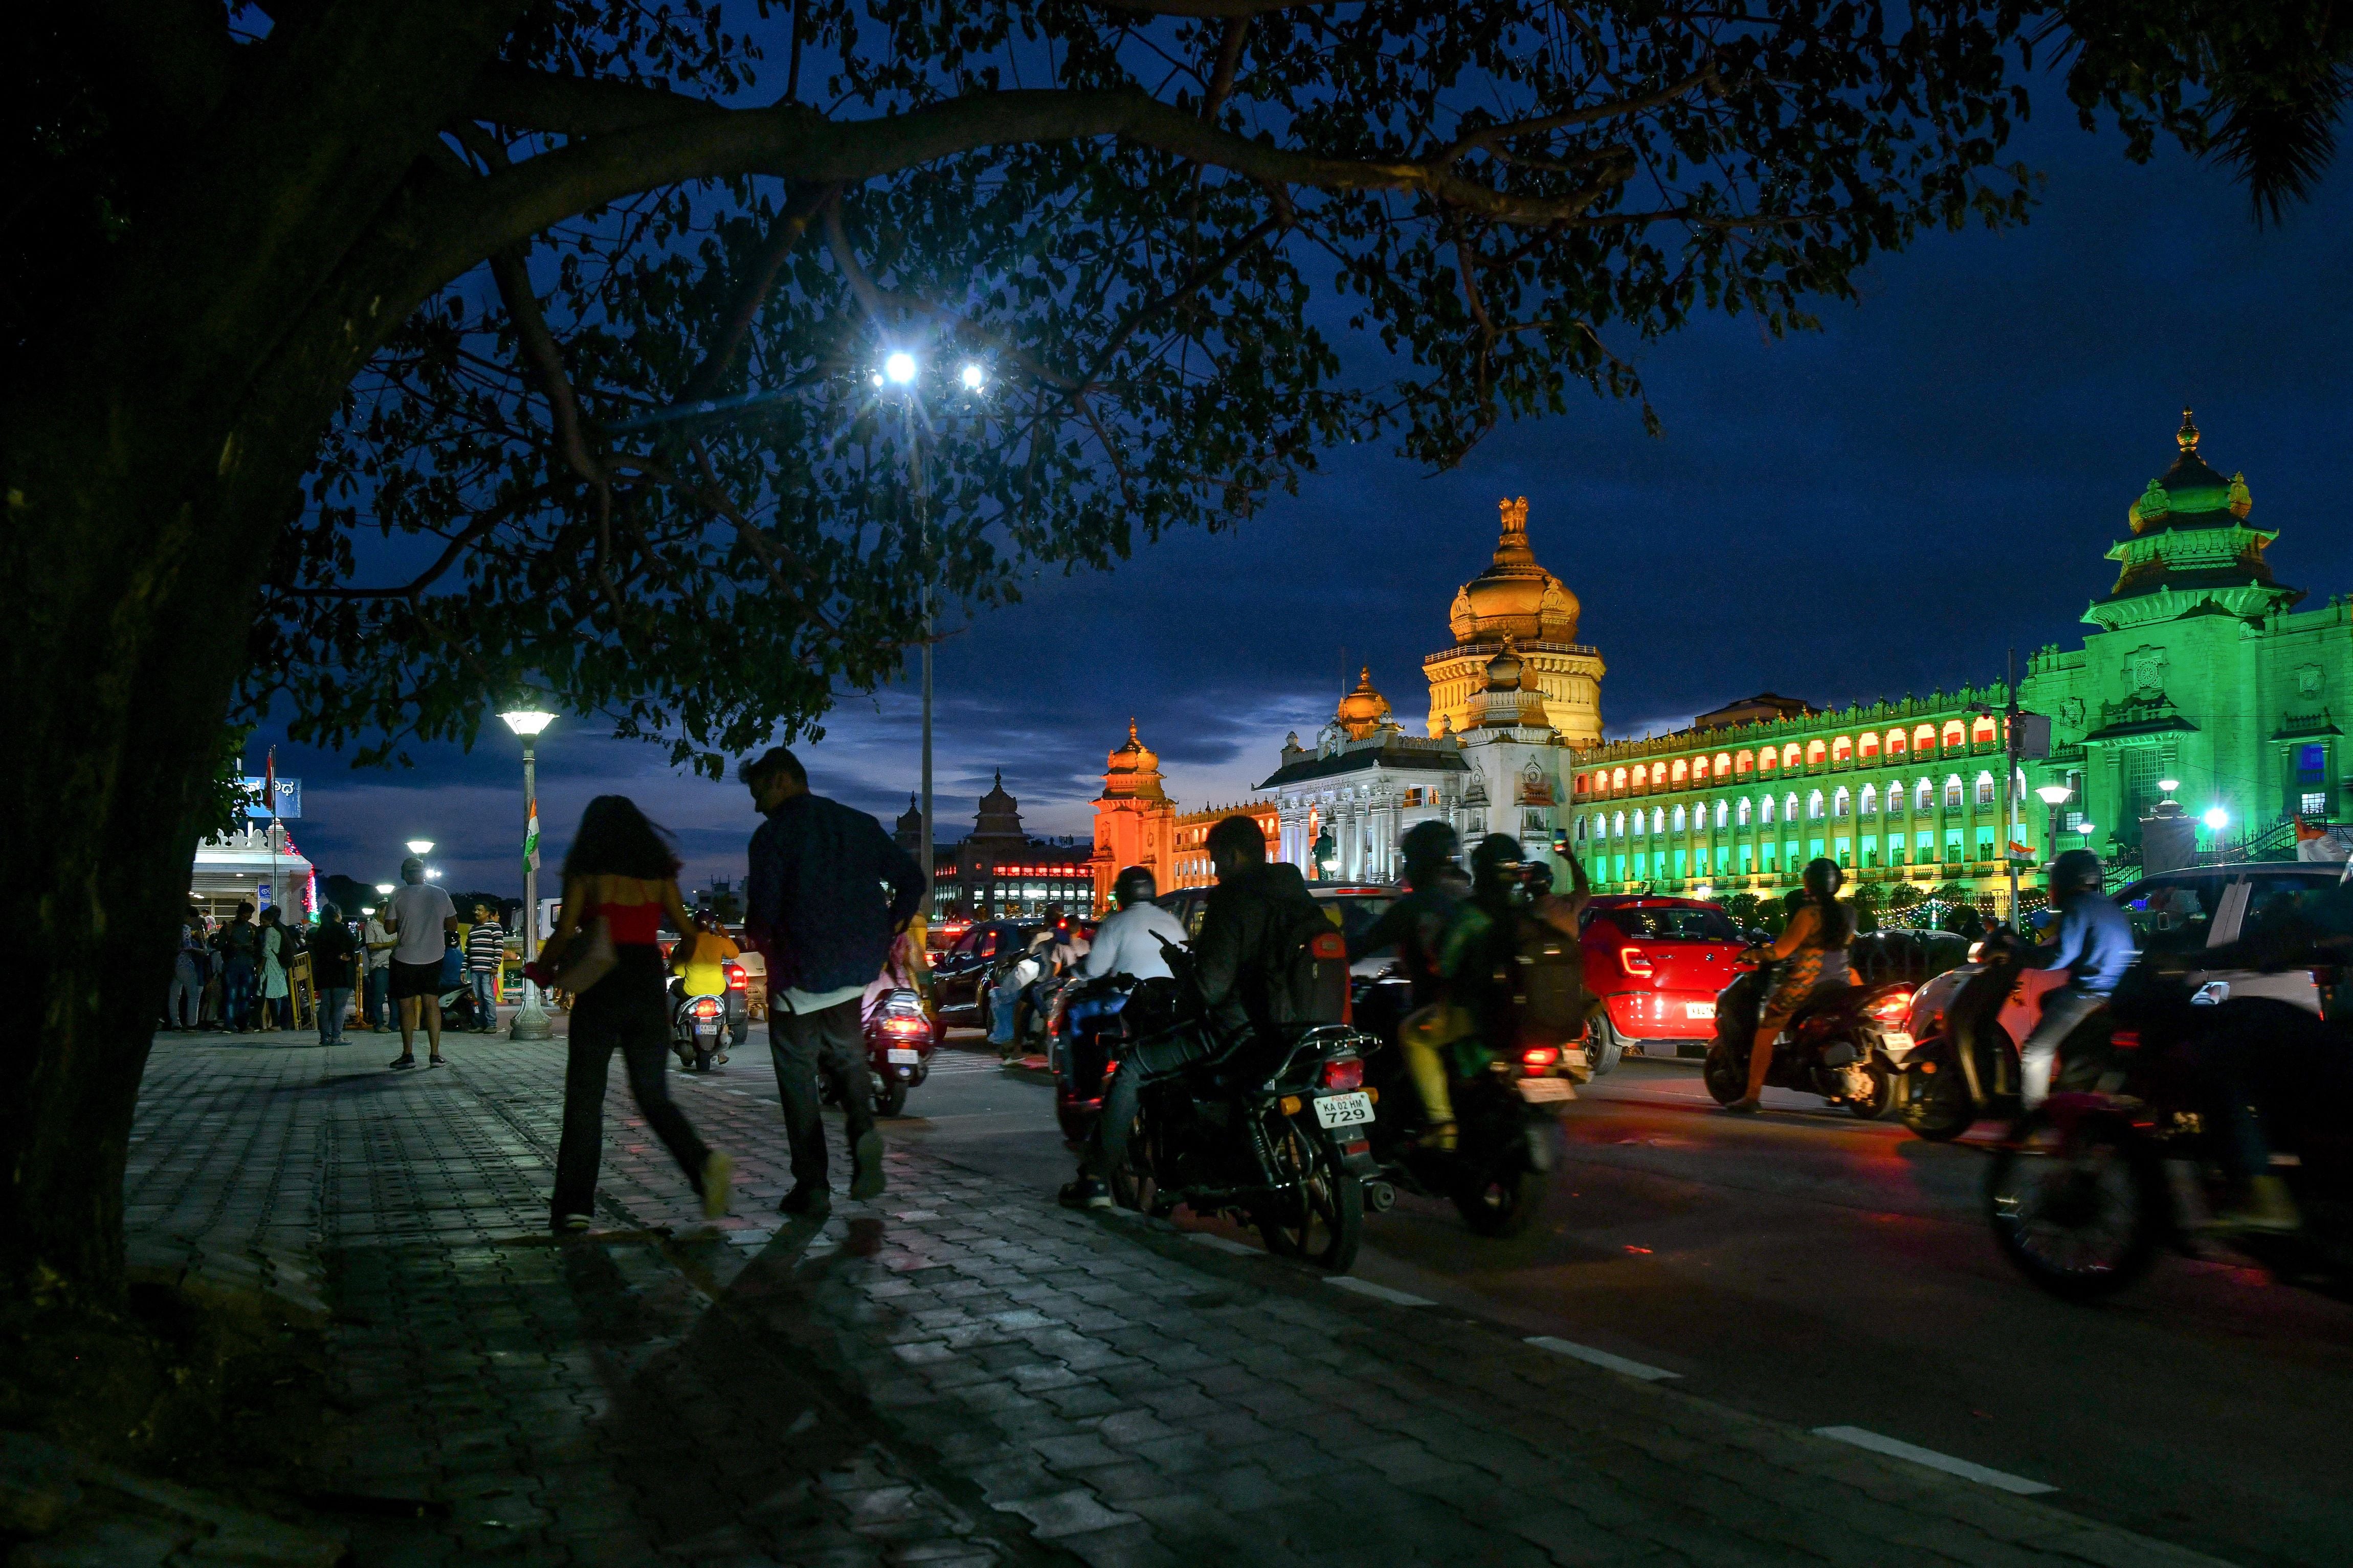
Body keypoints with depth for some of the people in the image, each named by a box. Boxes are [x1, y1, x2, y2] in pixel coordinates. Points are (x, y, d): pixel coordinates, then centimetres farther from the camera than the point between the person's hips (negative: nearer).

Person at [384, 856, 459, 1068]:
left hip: (405, 959, -3)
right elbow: (453, 925, 6)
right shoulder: (440, 894, 0)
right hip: (433, 958, 3)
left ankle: (408, 1055, 4)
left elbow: (390, 928, -6)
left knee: (406, 1006, 5)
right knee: (432, 1004, 6)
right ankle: (435, 1054, 3)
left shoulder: (398, 895, -8)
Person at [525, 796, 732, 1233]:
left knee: (585, 1099, 5)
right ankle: (703, 1163, -13)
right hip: (648, 987, 3)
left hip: (601, 990, -3)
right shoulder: (658, 875, 8)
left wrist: (541, 969, 8)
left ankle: (574, 1206, 5)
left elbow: (565, 934, -9)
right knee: (654, 1096, 11)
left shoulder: (585, 874, -2)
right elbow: (688, 931, 8)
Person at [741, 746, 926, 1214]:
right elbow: (912, 877, 8)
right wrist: (888, 931, 11)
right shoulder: (861, 825, 8)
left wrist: (758, 938, 6)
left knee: (797, 1076, 7)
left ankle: (812, 1185, 7)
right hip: (857, 970, 5)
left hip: (800, 972, -5)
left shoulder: (774, 834, -9)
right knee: (846, 1054, 23)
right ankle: (863, 1127, -5)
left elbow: (764, 910, -16)